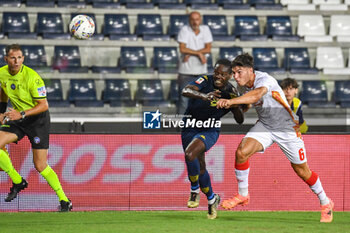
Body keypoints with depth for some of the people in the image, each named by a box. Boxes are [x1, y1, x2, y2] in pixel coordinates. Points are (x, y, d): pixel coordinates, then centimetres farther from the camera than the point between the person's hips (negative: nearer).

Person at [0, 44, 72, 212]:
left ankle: (64, 201, 6)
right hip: (17, 118, 6)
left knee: (40, 166, -8)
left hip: (38, 119, -6)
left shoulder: (32, 77, -23)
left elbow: (44, 105, -21)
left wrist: (22, 114, -31)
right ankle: (17, 182, 2)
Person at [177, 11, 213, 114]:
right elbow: (182, 49, -15)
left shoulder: (205, 29, 4)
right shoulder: (184, 30, -6)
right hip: (186, 71, -3)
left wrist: (190, 54, -13)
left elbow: (208, 48, -3)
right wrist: (199, 53, -15)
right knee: (184, 99, -4)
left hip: (201, 70, 3)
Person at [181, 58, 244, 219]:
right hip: (190, 127, 1)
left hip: (210, 130, -1)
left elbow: (240, 120, 0)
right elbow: (186, 91, -34)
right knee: (200, 168, 6)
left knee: (190, 154, -29)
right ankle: (211, 199, 31)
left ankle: (195, 191, -8)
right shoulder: (206, 81, -14)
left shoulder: (231, 92, -5)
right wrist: (203, 96, -53)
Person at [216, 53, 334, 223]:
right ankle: (242, 195, -1)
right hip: (265, 126, 6)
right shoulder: (246, 85, -6)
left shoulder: (264, 80, -29)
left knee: (302, 171, 5)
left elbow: (256, 95, -54)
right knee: (242, 151, -19)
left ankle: (325, 203, 29)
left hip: (287, 127, -6)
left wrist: (231, 101, -65)